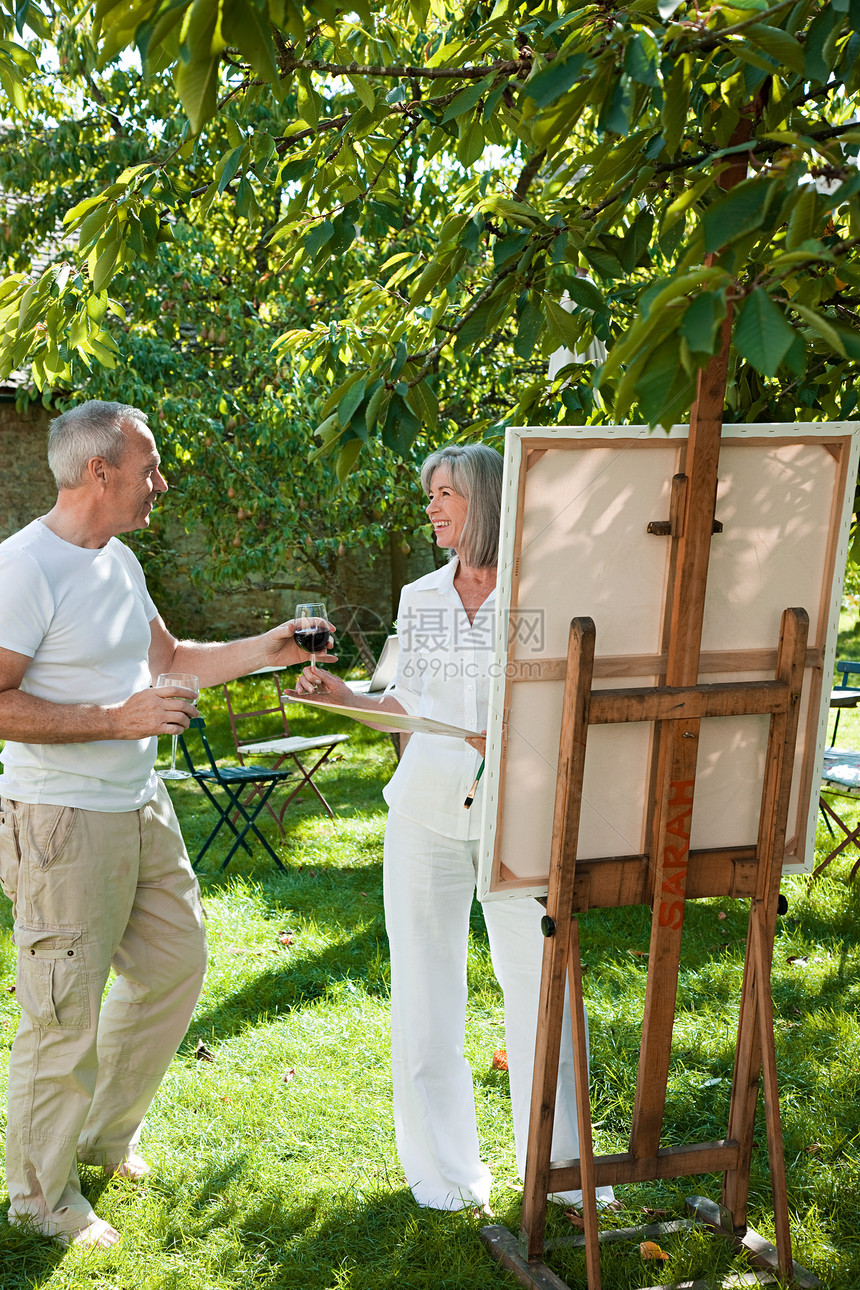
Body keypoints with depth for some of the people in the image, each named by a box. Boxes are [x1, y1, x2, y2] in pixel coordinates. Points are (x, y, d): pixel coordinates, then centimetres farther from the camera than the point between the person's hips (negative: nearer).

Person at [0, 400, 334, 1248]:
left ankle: (106, 1133, 40)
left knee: (175, 962, 19)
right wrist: (117, 718, -23)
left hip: (139, 809, 9)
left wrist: (266, 650, 12)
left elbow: (170, 661, 20)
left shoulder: (120, 561, 10)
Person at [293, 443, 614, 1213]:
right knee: (427, 982, 7)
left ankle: (561, 1163, 22)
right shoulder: (420, 599, 8)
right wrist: (341, 695, 3)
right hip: (426, 808, 3)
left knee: (537, 977, 2)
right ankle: (442, 1167, 24)